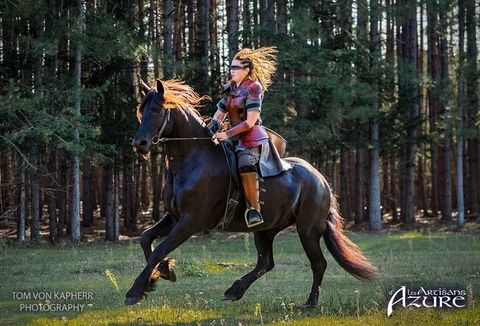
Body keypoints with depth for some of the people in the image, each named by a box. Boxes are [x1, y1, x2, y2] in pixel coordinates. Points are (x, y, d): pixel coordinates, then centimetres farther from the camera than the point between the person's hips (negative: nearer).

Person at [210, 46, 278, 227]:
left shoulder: (253, 88, -7)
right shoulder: (229, 89, 15)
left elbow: (250, 122, -13)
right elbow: (219, 115, 20)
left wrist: (227, 134, -18)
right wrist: (209, 130, 1)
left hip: (250, 136, -9)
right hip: (233, 135, 9)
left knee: (245, 164, -34)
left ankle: (254, 210, -35)